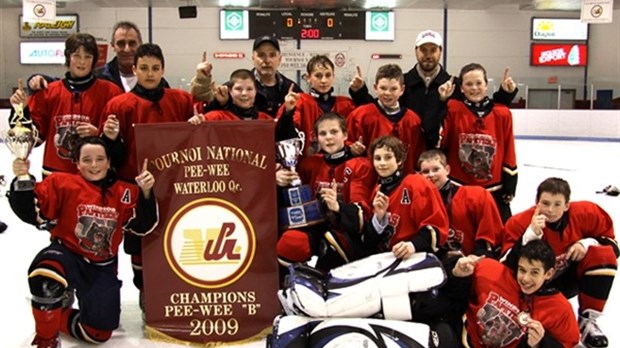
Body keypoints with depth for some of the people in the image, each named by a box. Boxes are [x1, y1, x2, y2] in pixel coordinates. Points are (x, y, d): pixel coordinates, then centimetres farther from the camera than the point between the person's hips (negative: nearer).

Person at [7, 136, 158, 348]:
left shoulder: (125, 193, 1)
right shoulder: (62, 183, -4)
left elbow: (143, 227, -6)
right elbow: (32, 212, -9)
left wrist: (146, 193, -20)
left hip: (103, 268, 3)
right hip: (67, 255, -2)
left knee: (99, 331, -4)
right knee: (46, 273, -39)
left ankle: (56, 317, 26)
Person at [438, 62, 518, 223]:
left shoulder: (502, 113, 0)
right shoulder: (452, 109, -5)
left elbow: (508, 153, 5)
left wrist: (509, 185, 4)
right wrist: (441, 102, -20)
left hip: (492, 189, 2)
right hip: (457, 188, -1)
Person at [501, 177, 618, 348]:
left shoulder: (586, 213, -18)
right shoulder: (519, 223, -25)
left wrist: (587, 243, -25)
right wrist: (531, 234, -42)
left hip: (570, 279, 3)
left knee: (603, 255, -22)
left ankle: (588, 321, -11)